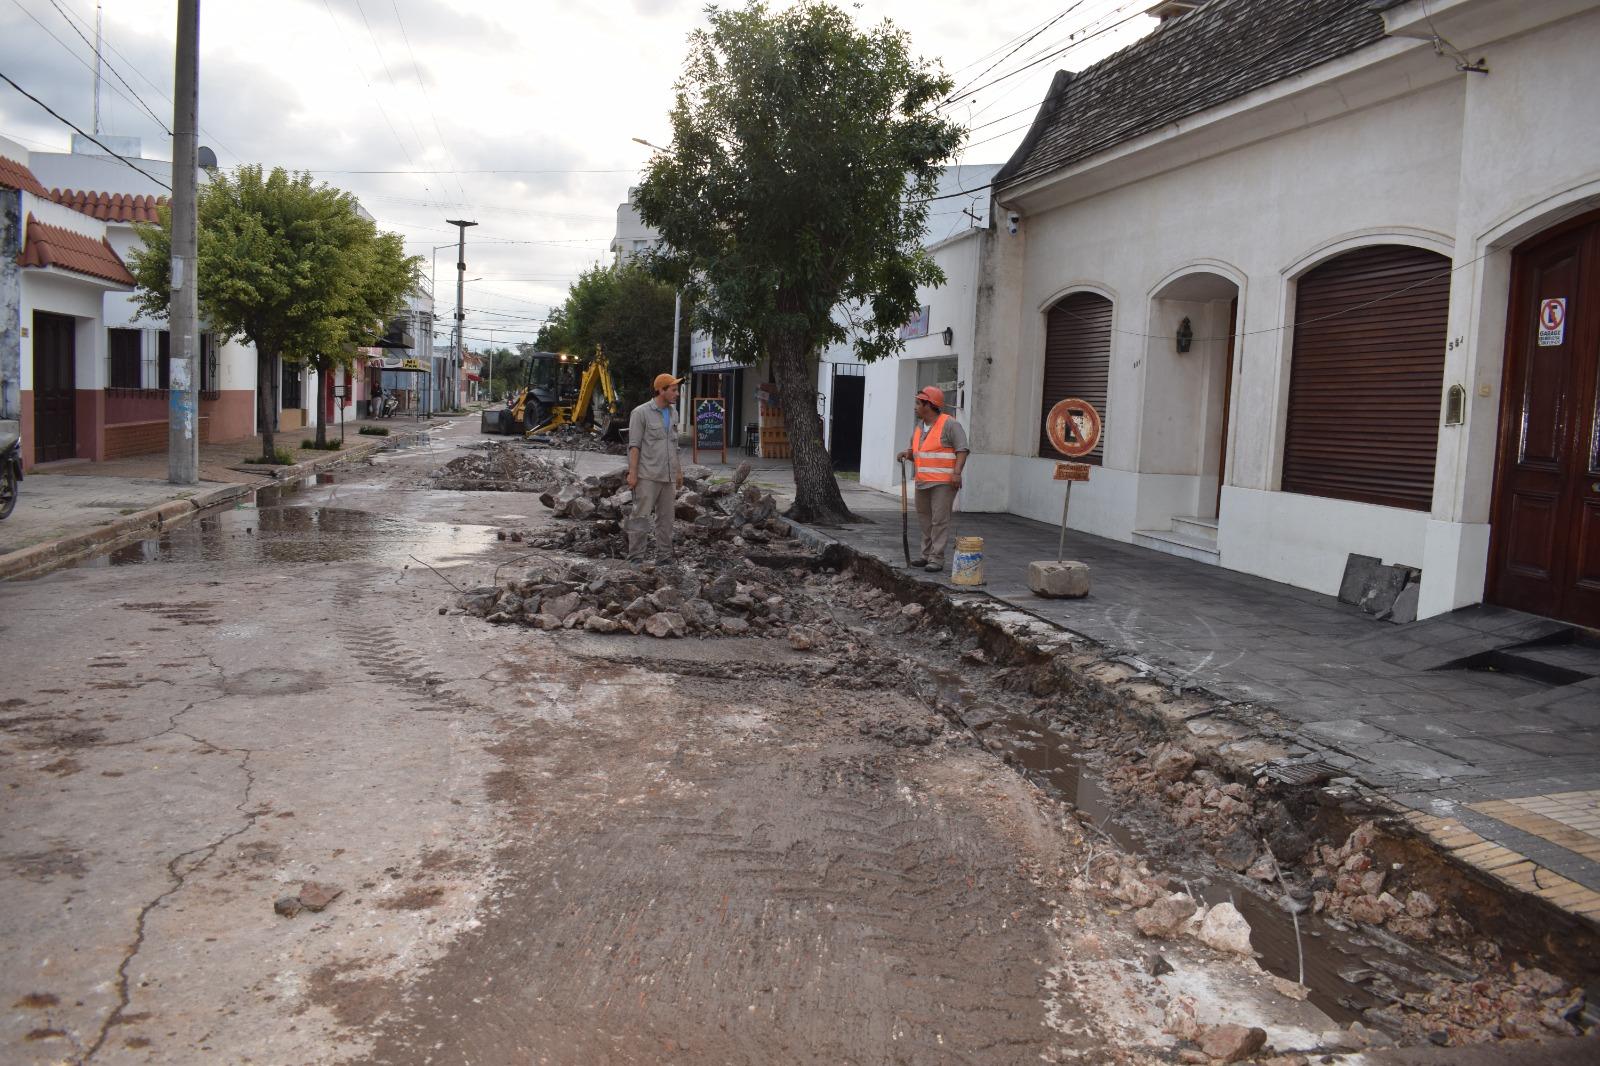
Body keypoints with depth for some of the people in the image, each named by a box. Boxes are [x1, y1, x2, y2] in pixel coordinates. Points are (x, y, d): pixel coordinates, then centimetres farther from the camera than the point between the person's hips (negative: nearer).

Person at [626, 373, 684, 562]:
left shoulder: (673, 413, 13)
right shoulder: (641, 412, -7)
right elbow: (634, 445, -10)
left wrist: (679, 472, 17)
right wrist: (632, 473, -15)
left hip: (668, 477, 7)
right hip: (647, 476, -6)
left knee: (666, 518, 9)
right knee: (641, 516, -5)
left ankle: (664, 557, 16)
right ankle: (636, 558, -2)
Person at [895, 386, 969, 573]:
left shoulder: (949, 424, -8)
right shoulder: (918, 427, 16)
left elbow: (962, 449, -12)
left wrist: (957, 472, -22)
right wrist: (907, 453, 3)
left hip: (943, 482, -8)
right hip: (922, 482, 8)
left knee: (940, 520, -8)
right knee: (924, 520, 13)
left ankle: (937, 558, -7)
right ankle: (926, 554, 22)